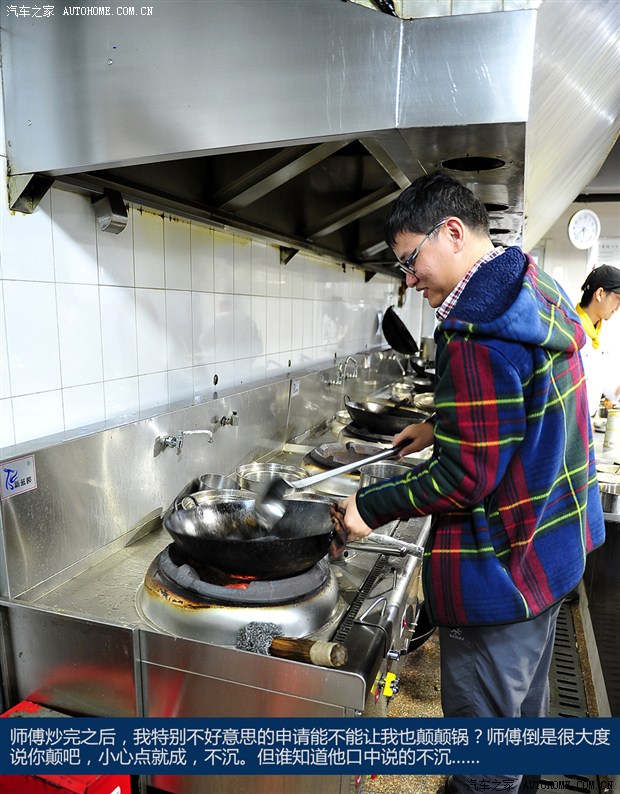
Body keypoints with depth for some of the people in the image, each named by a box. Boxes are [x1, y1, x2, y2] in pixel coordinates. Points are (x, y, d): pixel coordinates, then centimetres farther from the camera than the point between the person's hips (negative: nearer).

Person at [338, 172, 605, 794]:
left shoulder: (476, 330, -27)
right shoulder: (536, 294, 5)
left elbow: (466, 478, -26)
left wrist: (372, 506, -15)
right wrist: (443, 429, 12)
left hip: (498, 571, -10)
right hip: (554, 549, 10)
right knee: (522, 707, 31)